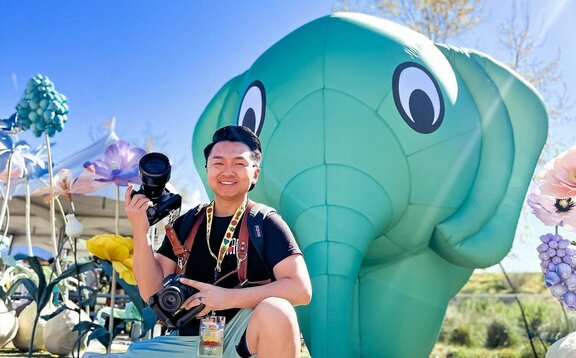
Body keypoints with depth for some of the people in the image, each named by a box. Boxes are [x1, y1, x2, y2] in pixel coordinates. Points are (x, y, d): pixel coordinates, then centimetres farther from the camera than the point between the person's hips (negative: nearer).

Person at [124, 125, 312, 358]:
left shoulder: (265, 222, -4)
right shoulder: (186, 224, 8)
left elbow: (300, 289, -15)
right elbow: (153, 292, 3)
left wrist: (228, 297, -21)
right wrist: (140, 232, -9)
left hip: (243, 339, -2)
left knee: (275, 311, -34)